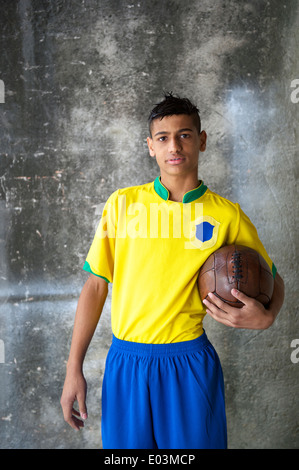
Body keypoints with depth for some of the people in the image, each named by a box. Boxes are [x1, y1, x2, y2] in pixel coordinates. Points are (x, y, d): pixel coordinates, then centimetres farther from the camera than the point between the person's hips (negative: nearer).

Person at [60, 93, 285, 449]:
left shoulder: (228, 215, -1)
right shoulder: (122, 203, 1)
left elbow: (273, 281, 12)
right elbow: (96, 285, 2)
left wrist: (265, 317, -11)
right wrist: (74, 369, 1)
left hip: (188, 362, 0)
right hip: (125, 362, 1)